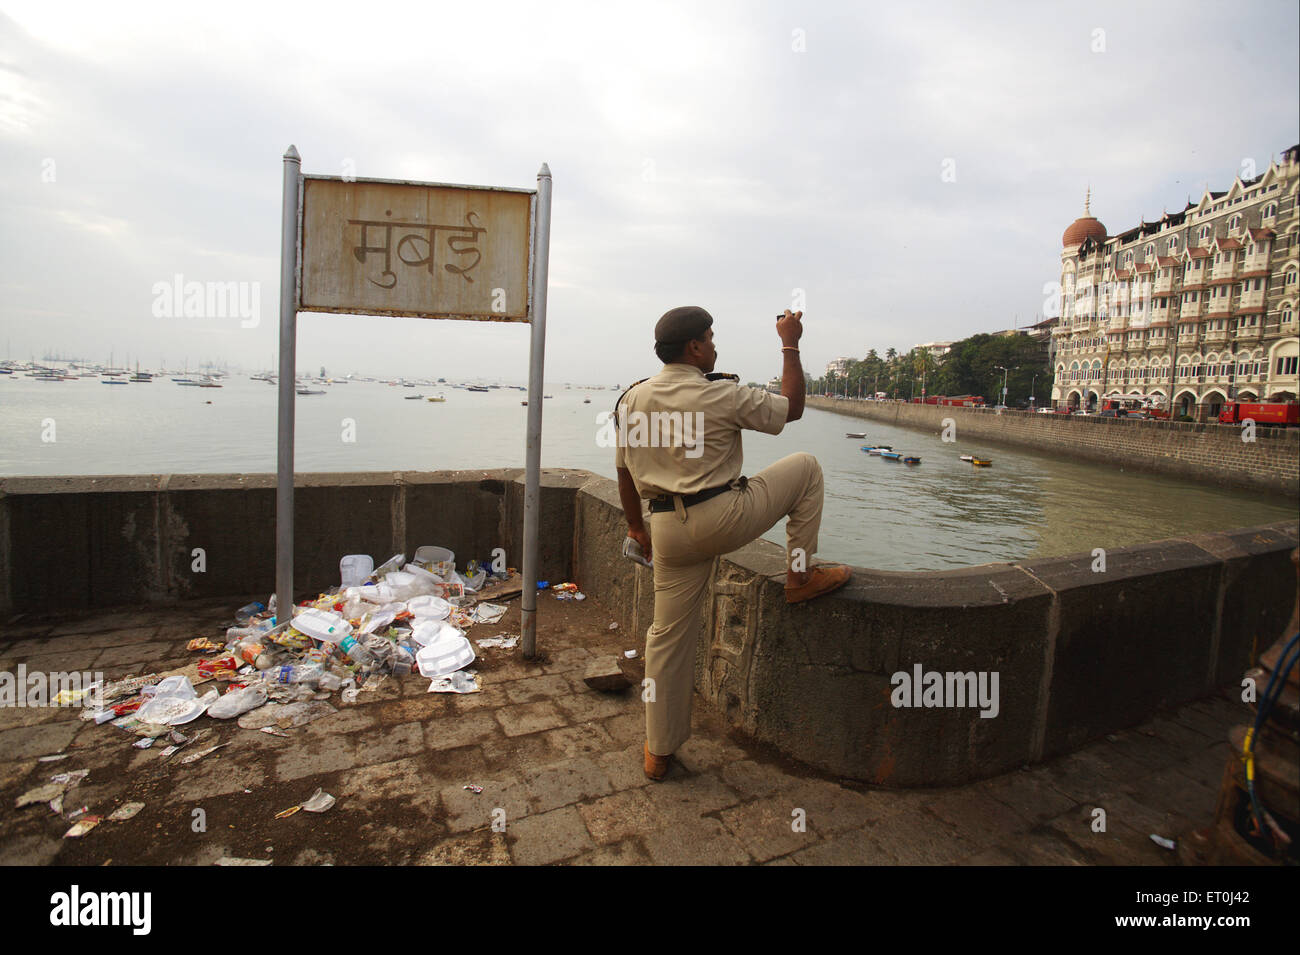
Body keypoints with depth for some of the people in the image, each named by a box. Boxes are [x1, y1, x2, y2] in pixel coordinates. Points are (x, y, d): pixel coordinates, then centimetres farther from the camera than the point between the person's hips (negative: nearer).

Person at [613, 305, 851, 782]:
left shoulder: (632, 399, 7)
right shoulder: (722, 395, -9)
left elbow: (624, 472, 12)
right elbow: (791, 407, 4)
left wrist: (637, 526, 24)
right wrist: (790, 345, 13)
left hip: (668, 529, 6)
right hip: (723, 518, -5)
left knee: (669, 635, 14)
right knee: (805, 467, 15)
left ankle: (659, 752, 25)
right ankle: (801, 575, 20)